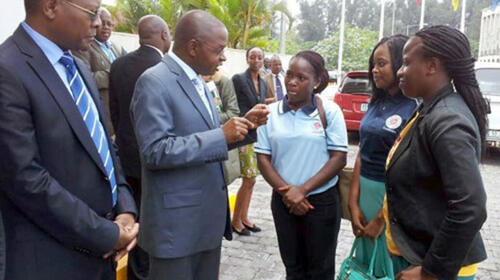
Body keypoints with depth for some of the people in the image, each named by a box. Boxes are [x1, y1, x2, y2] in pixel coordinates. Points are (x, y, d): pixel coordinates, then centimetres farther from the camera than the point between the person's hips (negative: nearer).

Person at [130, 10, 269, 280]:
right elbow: (155, 151, -24)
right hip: (176, 221, -8)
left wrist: (245, 125, 0)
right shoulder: (154, 82, -16)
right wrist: (221, 135, -25)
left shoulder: (197, 82, 11)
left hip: (208, 216, 9)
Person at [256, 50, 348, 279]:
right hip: (283, 200, 2)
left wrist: (303, 189, -16)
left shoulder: (329, 111, -7)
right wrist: (285, 191, -12)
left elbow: (339, 158, -9)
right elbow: (263, 158, 0)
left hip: (322, 200, -2)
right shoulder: (271, 112, -2)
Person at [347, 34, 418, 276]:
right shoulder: (375, 103, 6)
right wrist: (353, 202, 1)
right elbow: (362, 153, 6)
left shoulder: (414, 109, -16)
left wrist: (379, 220, -11)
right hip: (365, 190, 7)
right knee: (364, 261, 19)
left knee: (390, 267, 10)